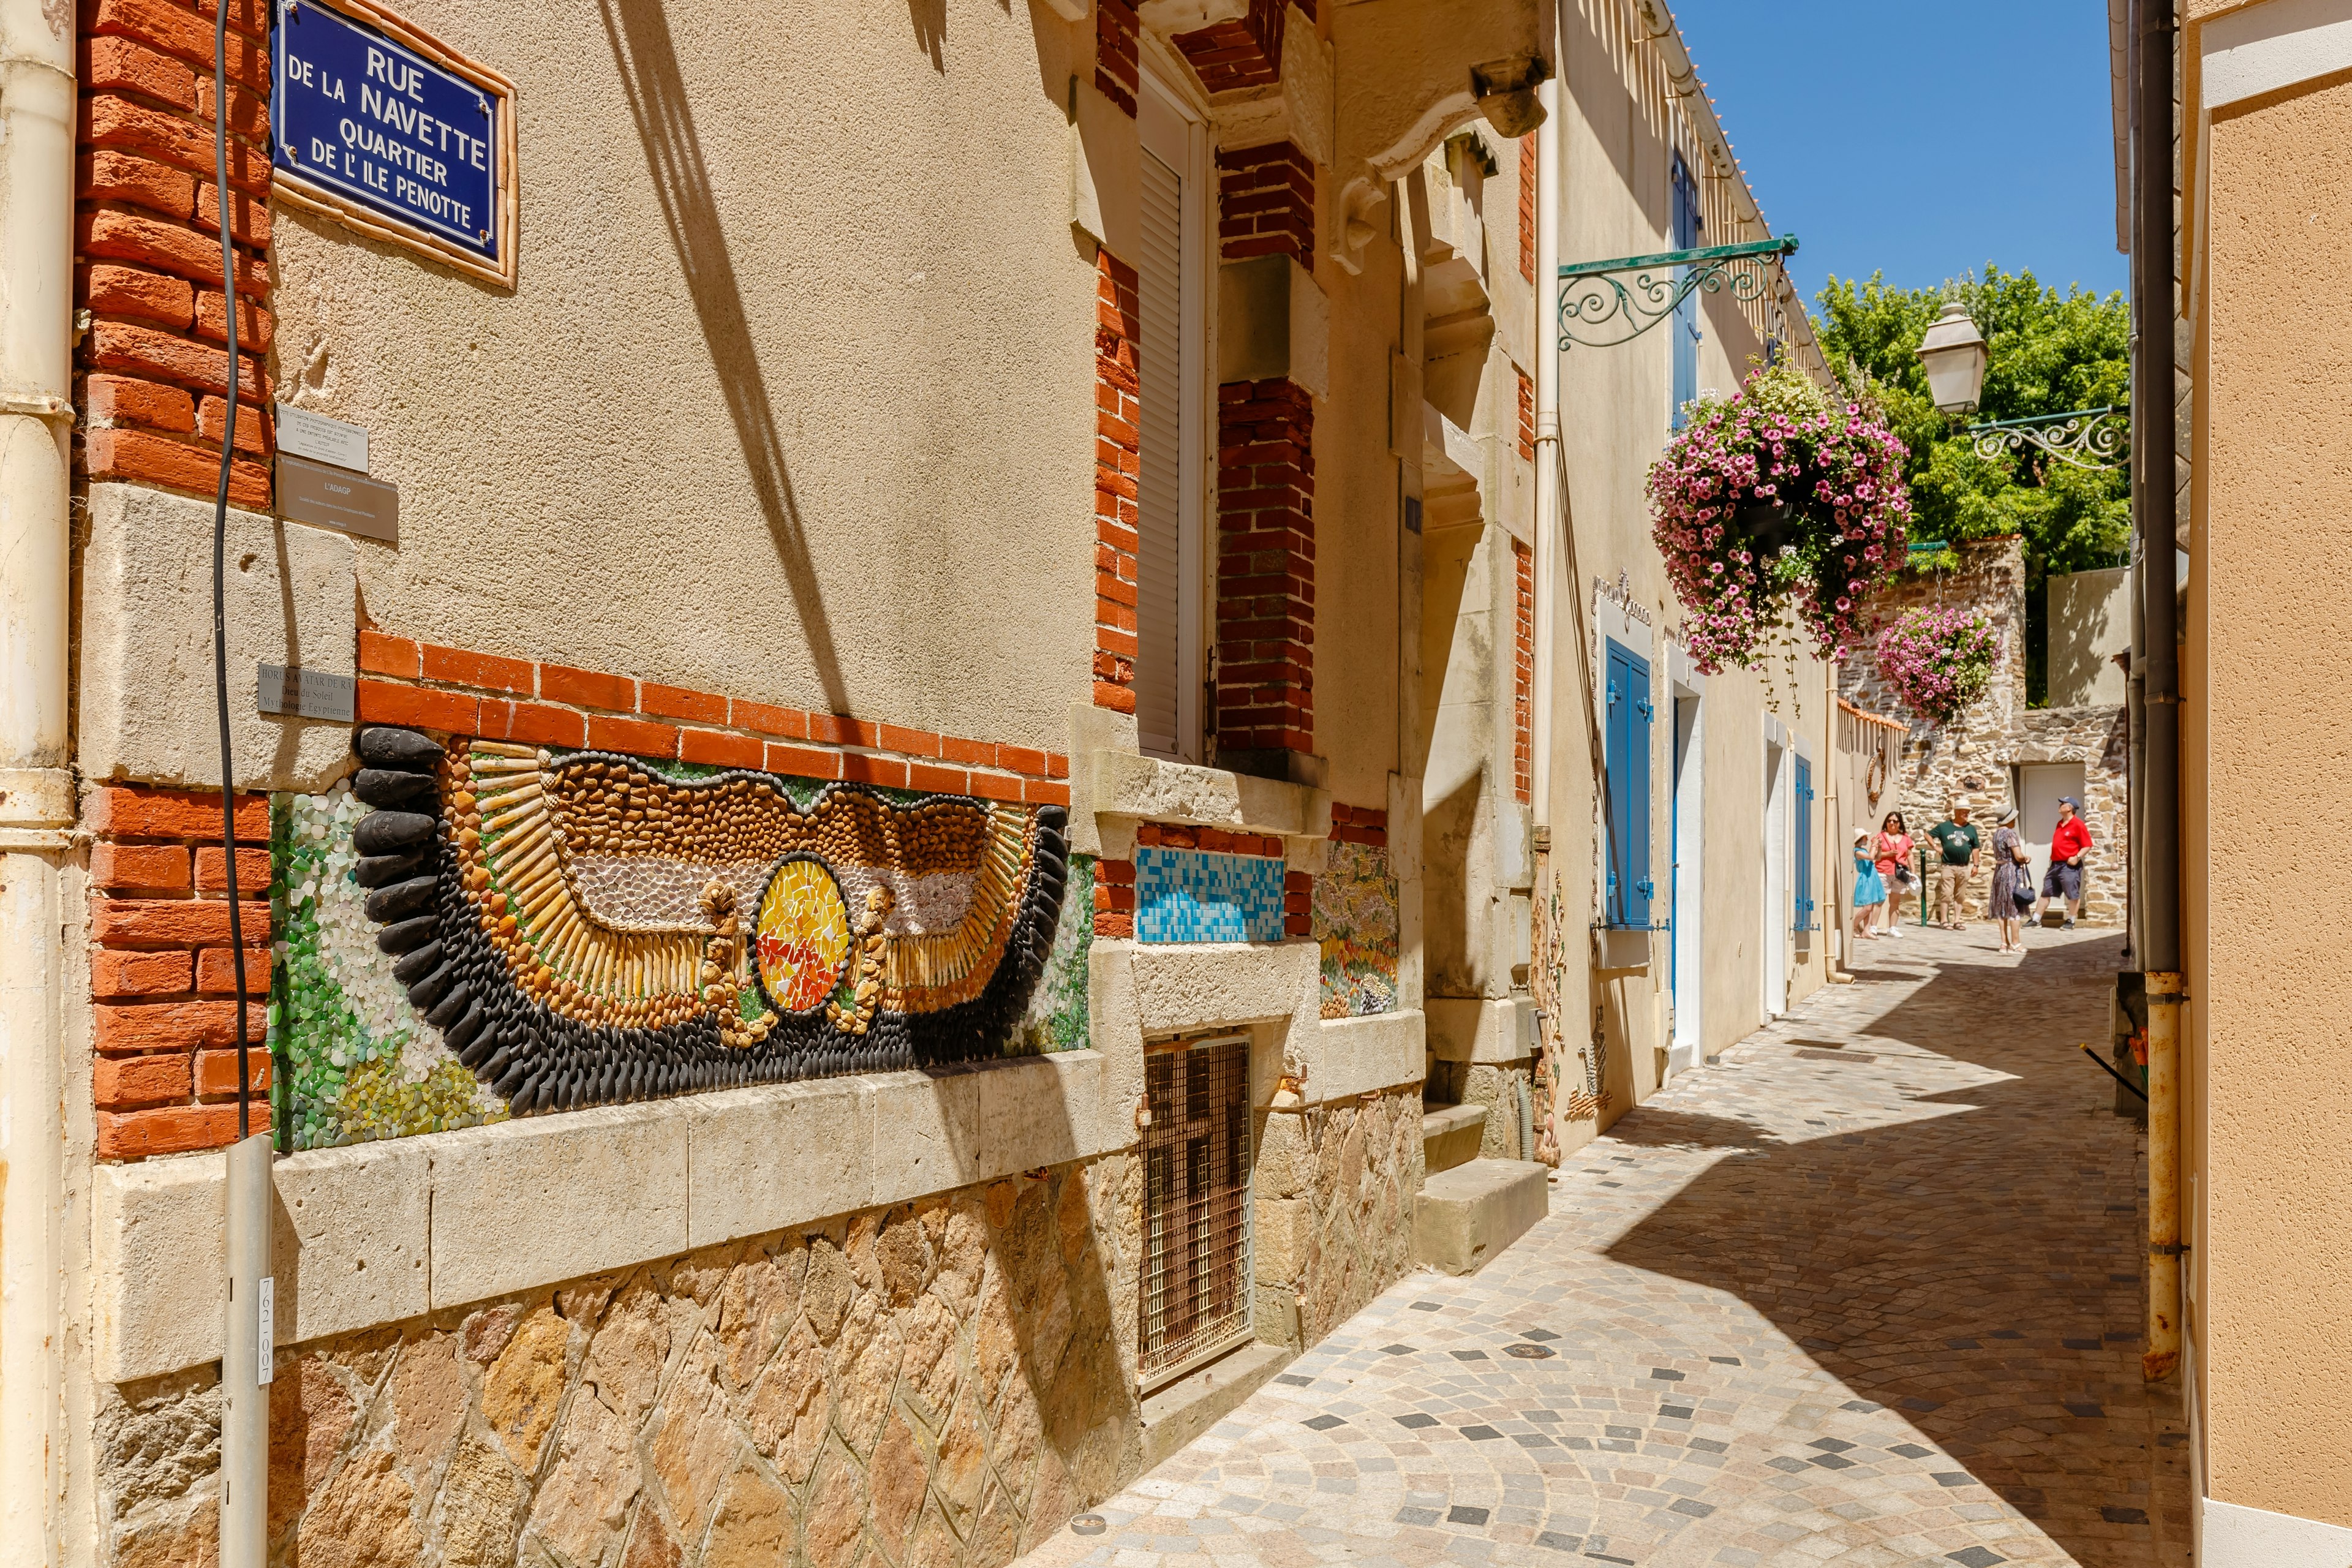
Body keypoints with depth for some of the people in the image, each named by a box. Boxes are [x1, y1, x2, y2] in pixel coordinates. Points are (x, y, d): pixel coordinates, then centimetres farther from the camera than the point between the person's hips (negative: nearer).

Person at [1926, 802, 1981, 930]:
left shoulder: (1971, 829, 10)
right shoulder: (1944, 826, 2)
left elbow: (1975, 848, 14)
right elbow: (1928, 834, 9)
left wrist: (1975, 865, 9)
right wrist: (1936, 847, -2)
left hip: (1964, 868, 3)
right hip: (1948, 866, -3)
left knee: (1960, 896, 8)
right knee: (1946, 894, -5)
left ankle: (1956, 921, 13)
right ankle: (1944, 921, -2)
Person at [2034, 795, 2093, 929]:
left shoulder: (2078, 824, -9)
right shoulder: (2060, 824, 17)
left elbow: (2087, 845, -11)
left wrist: (2077, 857, -22)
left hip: (2070, 866, -9)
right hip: (2055, 865, 9)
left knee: (2073, 895, -1)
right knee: (2045, 893, 10)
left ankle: (2071, 922, 7)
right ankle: (2036, 920, 14)